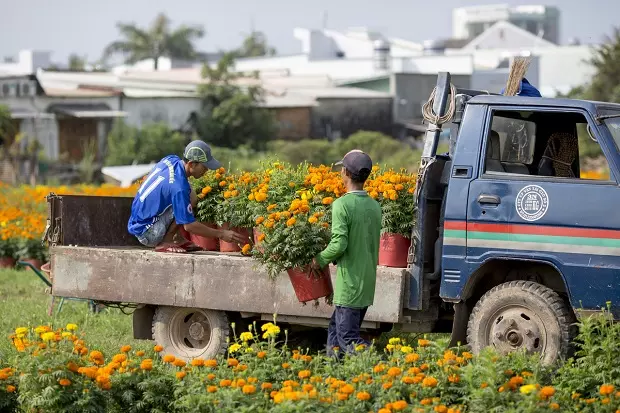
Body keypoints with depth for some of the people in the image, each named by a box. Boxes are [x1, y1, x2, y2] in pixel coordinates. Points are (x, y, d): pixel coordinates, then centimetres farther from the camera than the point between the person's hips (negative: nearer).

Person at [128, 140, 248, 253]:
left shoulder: (171, 160, -1)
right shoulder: (179, 186, -27)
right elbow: (189, 226, -23)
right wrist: (221, 234, -18)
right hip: (145, 232, -9)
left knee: (190, 196, 7)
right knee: (191, 199, -19)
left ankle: (178, 238, 5)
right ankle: (165, 243, -12)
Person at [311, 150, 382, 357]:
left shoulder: (342, 205, -15)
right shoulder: (374, 206, 9)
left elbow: (339, 244, -22)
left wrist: (321, 260, -4)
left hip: (349, 284, -8)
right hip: (368, 283, 8)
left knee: (348, 338, -4)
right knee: (335, 332, 17)